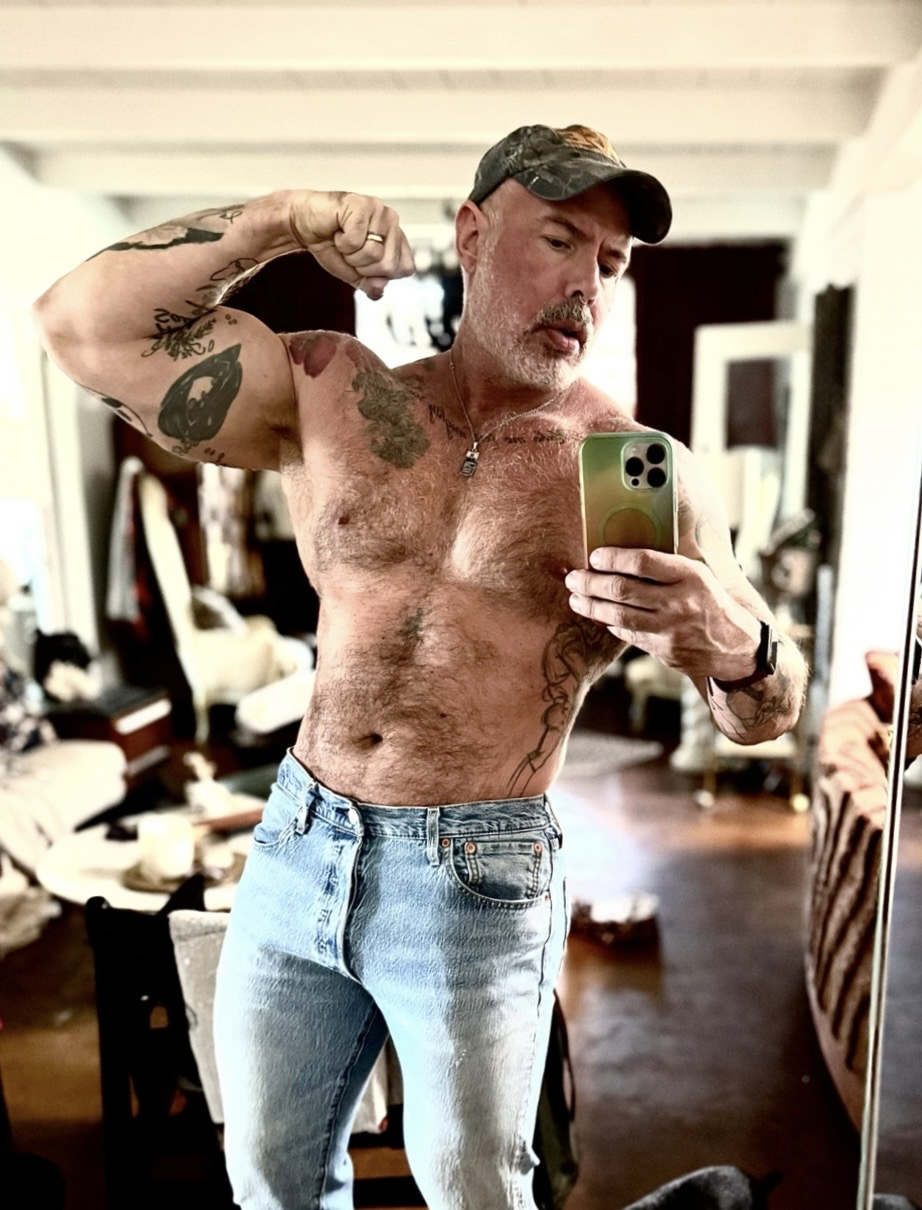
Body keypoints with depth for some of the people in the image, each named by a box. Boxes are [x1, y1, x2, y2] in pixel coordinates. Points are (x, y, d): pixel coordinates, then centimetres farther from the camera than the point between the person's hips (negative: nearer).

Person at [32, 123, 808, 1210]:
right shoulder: (331, 395, 0)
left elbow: (764, 712, -4)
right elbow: (84, 326, -1)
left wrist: (733, 642, -28)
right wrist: (285, 218, -11)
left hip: (478, 881, -2)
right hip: (295, 845, 3)